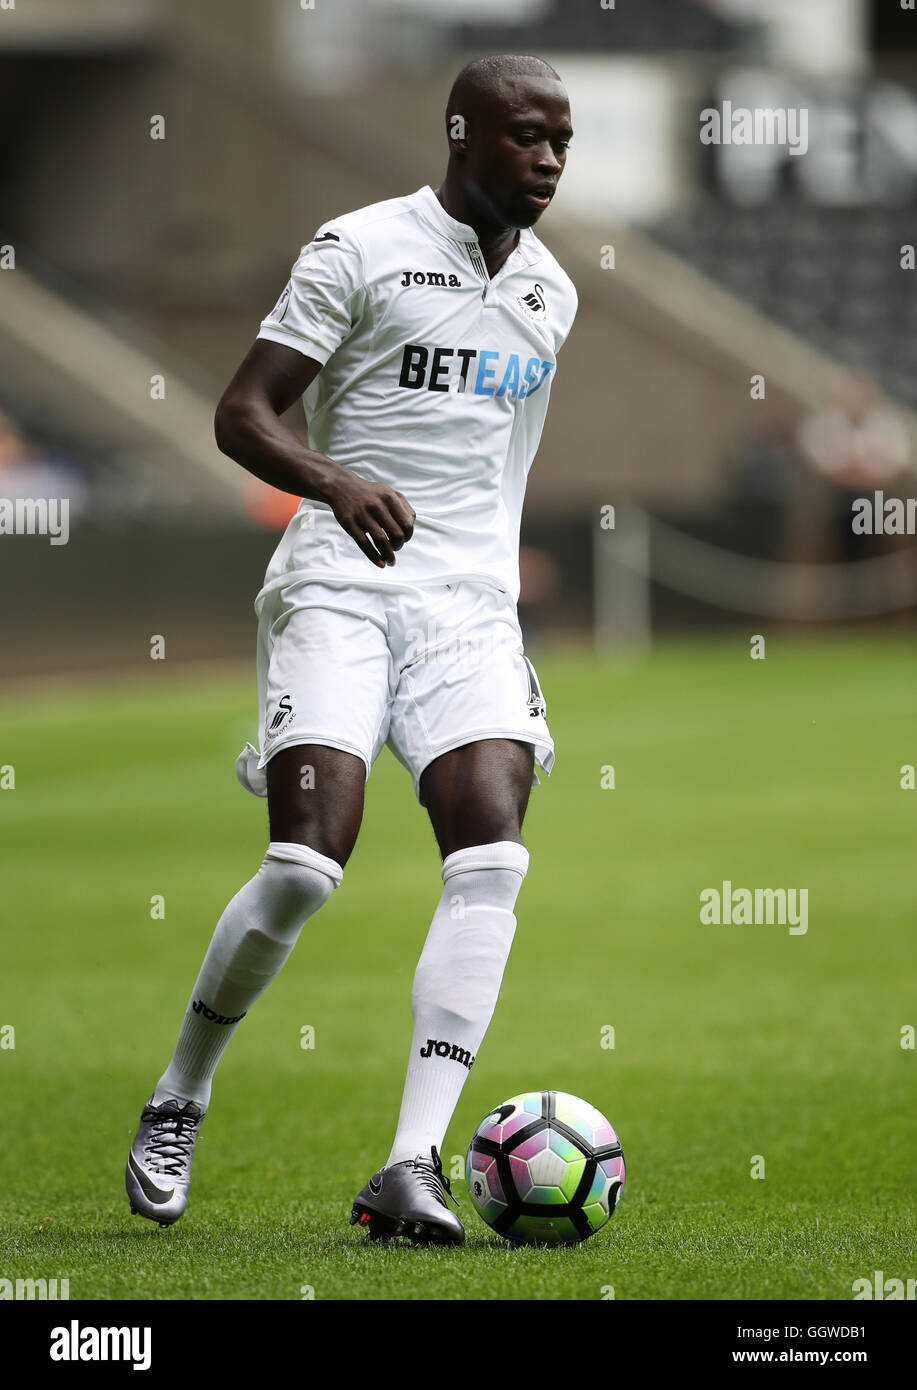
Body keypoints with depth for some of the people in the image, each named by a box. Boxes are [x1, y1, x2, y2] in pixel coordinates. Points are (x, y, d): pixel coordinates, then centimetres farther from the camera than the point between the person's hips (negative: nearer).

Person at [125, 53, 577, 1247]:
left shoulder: (549, 291, 16)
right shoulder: (362, 249, -2)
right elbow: (240, 412, -6)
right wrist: (335, 480, -25)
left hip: (471, 607, 5)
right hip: (339, 587, -5)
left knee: (492, 855, -18)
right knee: (307, 865, -17)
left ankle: (412, 1166, -24)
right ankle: (176, 1103, 9)